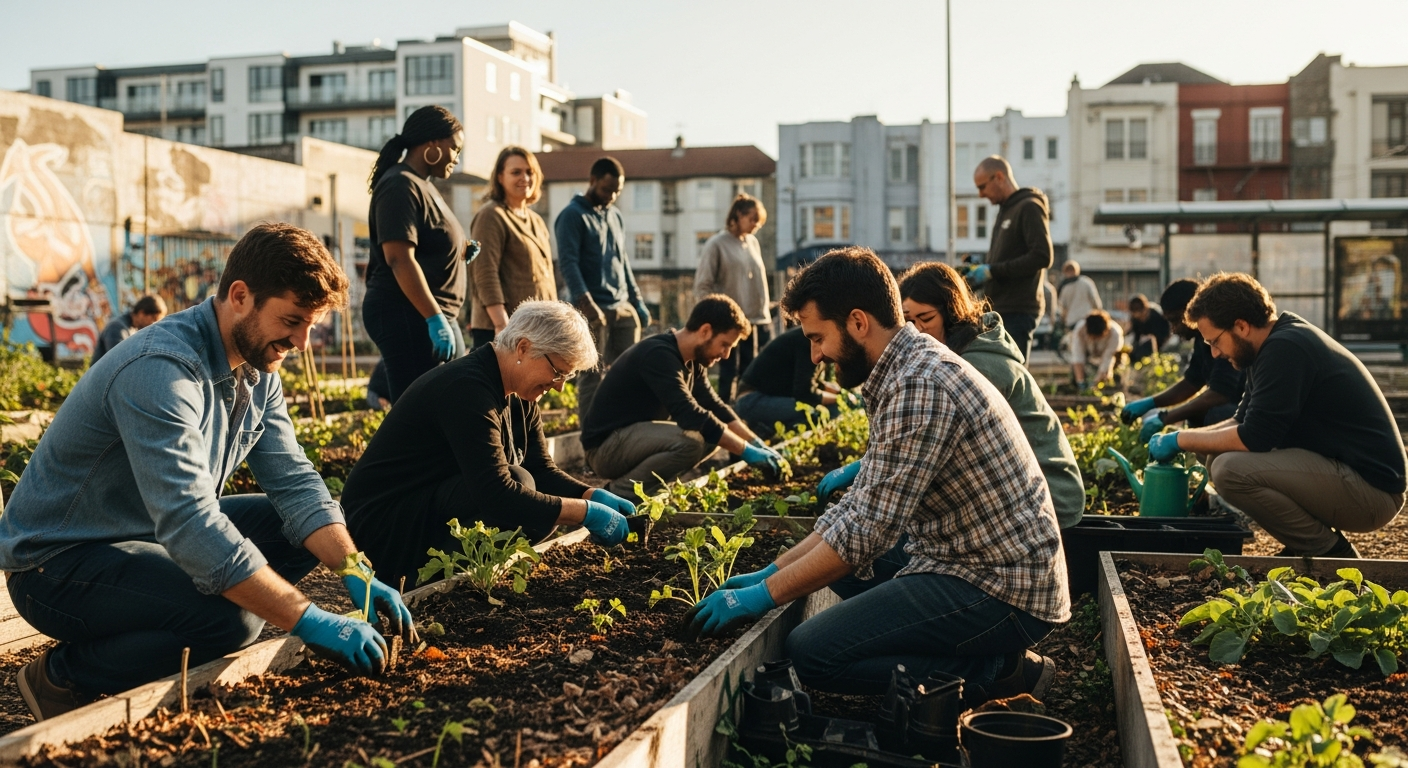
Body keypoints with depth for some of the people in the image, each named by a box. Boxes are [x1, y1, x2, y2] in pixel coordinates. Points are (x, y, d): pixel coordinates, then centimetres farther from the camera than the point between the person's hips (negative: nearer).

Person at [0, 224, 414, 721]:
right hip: (58, 561, -9)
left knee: (300, 530, -1)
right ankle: (61, 676, -6)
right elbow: (187, 521, -37)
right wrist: (308, 621, -38)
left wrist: (356, 573, -18)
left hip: (153, 533, 9)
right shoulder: (160, 369, -29)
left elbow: (294, 483, -2)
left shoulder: (258, 369, 0)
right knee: (231, 620, -31)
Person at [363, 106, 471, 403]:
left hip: (430, 315, 11)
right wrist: (435, 319, -26)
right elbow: (399, 258, -22)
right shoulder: (401, 186, -12)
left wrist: (460, 251, 11)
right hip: (408, 315, -11)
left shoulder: (421, 186, 20)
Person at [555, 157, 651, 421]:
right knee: (594, 377, -5)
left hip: (623, 308, 7)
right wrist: (586, 303, -25)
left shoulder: (615, 215, 18)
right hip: (594, 311, -7)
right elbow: (568, 263, -14)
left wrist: (638, 301, 16)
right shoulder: (573, 216, -4)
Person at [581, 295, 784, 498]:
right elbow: (691, 417, -32)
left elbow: (715, 408, 12)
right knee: (691, 440, -30)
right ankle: (620, 493, -12)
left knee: (716, 433, 5)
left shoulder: (693, 362, 5)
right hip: (605, 447, -10)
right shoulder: (658, 355, -24)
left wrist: (757, 443, -1)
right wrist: (747, 451, -28)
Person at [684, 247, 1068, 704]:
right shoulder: (904, 372, 11)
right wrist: (772, 572, 9)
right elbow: (861, 506, 15)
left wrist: (765, 595, -14)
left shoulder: (920, 387, -21)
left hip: (1000, 591, -10)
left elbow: (869, 529, -23)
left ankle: (996, 673, -4)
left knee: (809, 653, -15)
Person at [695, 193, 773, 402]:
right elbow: (703, 286, -6)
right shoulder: (717, 244, -4)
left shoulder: (753, 242, 13)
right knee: (729, 374, 0)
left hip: (758, 322, 6)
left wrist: (766, 315, 13)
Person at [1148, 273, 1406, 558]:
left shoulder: (1285, 348, -20)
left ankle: (1331, 553, -6)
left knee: (1231, 469, -24)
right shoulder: (1276, 344, 10)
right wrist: (1184, 438, 5)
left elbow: (1254, 437, -23)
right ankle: (1306, 546, 11)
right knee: (1221, 460, 8)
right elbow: (1243, 422, 18)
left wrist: (1182, 440, -11)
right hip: (1343, 471, 10)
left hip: (1371, 488, -10)